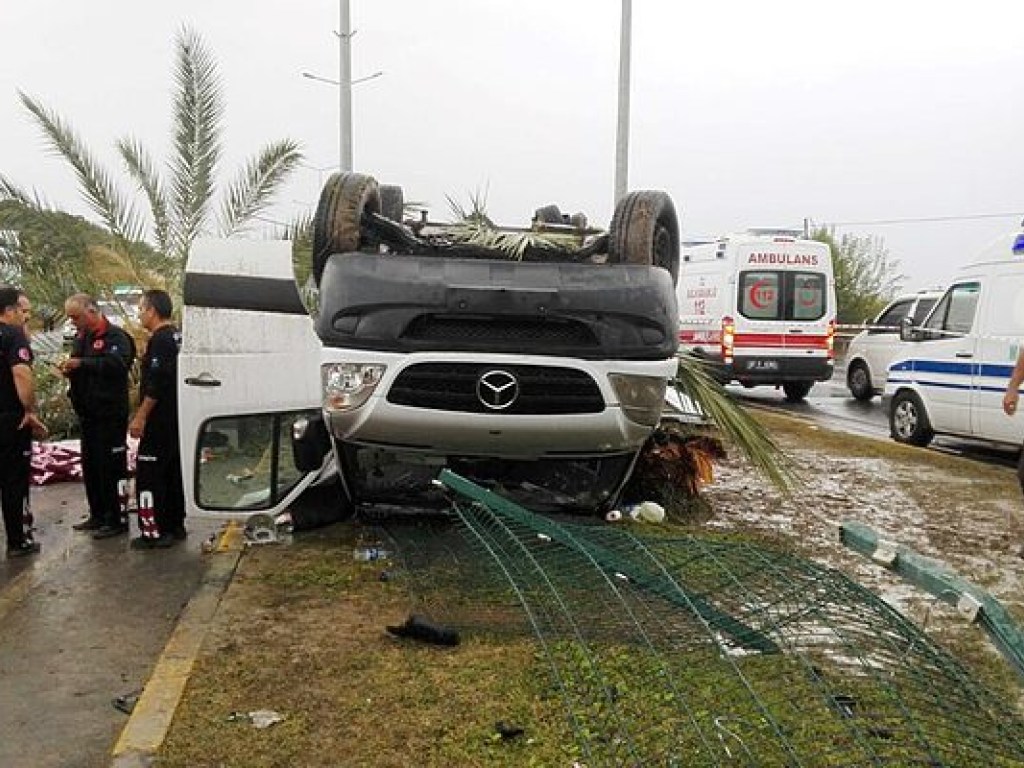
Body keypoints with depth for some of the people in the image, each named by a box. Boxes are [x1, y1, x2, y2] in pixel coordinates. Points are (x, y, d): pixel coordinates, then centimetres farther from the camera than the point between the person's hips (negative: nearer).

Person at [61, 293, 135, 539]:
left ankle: (117, 519, 1)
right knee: (90, 466, 15)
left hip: (109, 414, -9)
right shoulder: (80, 338, 16)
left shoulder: (115, 336, -11)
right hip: (87, 414, 9)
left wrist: (81, 363, -29)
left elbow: (117, 363, -28)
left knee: (111, 467, -6)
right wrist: (69, 370, 2)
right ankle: (97, 515, 26)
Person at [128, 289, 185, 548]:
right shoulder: (176, 337, 14)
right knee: (172, 471, 15)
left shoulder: (160, 340, -16)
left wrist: (140, 417, -20)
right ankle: (175, 525, 23)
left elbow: (156, 384, -23)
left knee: (149, 473, -6)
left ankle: (155, 532, -5)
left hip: (159, 421, -10)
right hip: (175, 420, 10)